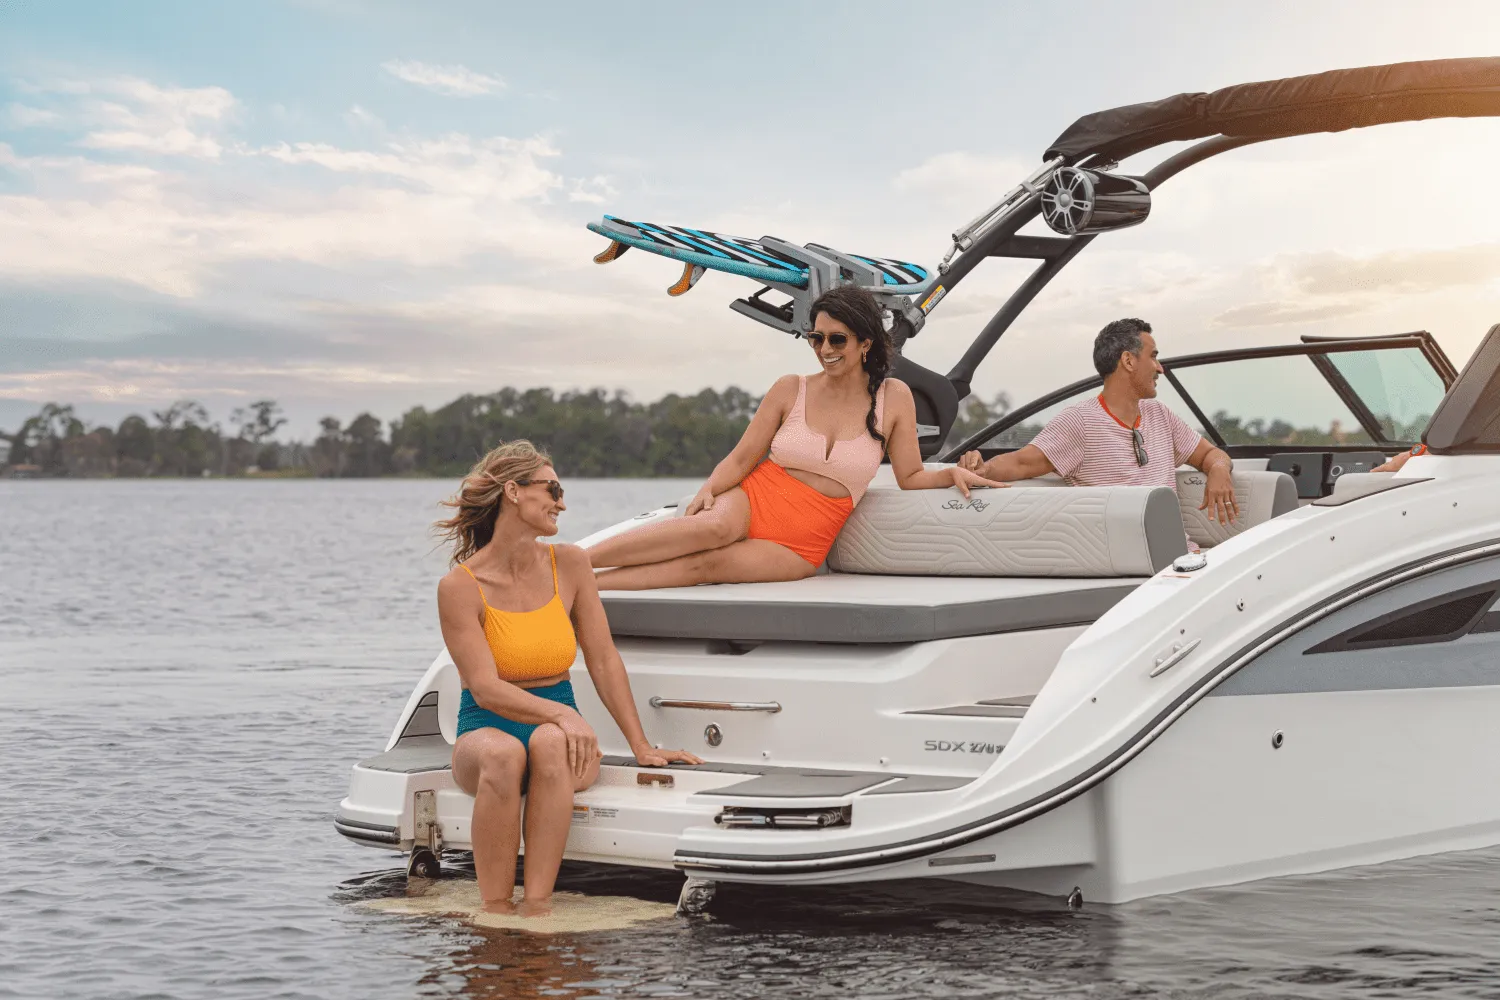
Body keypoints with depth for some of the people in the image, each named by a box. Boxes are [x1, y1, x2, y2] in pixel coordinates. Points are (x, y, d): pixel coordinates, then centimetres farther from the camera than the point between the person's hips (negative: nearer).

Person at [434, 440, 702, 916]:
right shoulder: (460, 586, -7)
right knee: (503, 754, -38)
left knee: (551, 743, -35)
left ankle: (536, 906, -37)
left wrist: (641, 746, 0)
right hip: (485, 730, -2)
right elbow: (487, 689, -14)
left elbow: (603, 659, 7)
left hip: (558, 730, 2)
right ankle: (495, 909, -30)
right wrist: (561, 713, -29)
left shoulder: (569, 565, 4)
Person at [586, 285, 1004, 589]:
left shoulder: (893, 398, 4)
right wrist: (708, 490, -14)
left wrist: (952, 473, -11)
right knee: (713, 527, -38)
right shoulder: (790, 389, 4)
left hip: (801, 546, 0)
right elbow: (741, 458, 4)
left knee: (706, 564, -30)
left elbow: (911, 477, 9)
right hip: (752, 502, 0)